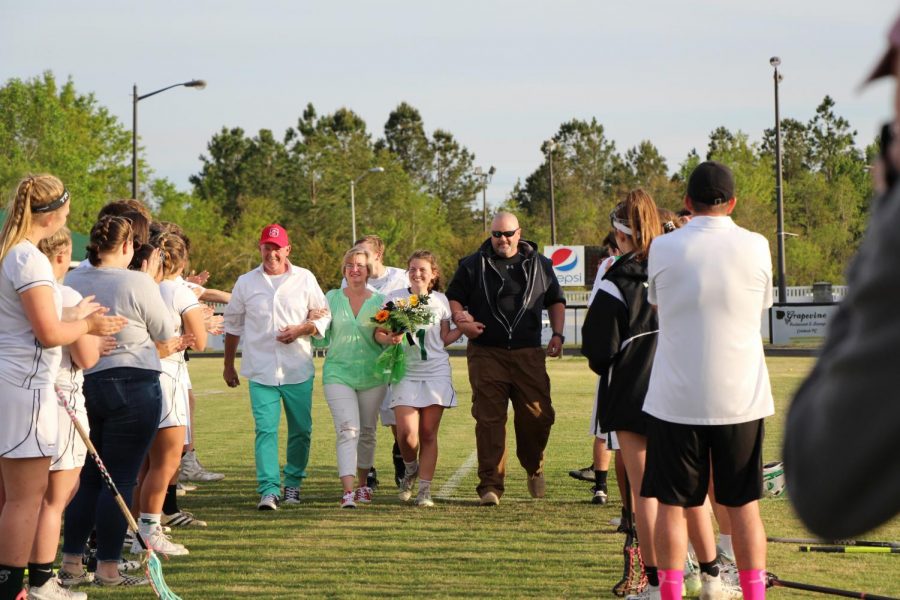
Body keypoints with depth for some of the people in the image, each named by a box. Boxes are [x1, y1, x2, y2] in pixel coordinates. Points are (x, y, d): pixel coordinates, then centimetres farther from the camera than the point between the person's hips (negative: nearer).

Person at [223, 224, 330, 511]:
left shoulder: (305, 278, 5)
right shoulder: (246, 282, 7)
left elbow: (323, 316, 8)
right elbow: (233, 325, 16)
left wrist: (300, 330, -11)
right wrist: (228, 365, 18)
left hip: (299, 370, 1)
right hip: (261, 371, -1)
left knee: (301, 430, 6)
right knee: (265, 430, -11)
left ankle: (293, 483, 22)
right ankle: (269, 490, -15)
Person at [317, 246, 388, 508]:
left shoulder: (379, 300, 6)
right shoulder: (332, 298, 6)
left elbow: (380, 335, -2)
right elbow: (323, 336, 7)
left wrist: (385, 336, -24)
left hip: (371, 375, 2)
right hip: (339, 372, -2)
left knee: (367, 432, 11)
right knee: (348, 430, -16)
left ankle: (362, 484, 31)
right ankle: (348, 491, -24)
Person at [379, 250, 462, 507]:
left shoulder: (440, 301, 9)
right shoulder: (394, 298, 3)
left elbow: (445, 339, 15)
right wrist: (390, 338, -20)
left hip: (436, 372, 1)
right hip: (406, 373, -1)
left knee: (428, 434, 0)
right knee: (406, 432, -13)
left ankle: (425, 490, 6)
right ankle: (410, 469, 19)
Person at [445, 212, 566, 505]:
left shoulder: (539, 265, 15)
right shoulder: (473, 265, 8)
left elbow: (556, 301, 25)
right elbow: (452, 298, 11)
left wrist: (557, 334, 12)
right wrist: (461, 320, -9)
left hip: (529, 353, 2)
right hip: (486, 354, -2)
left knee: (538, 415, -2)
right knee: (489, 420, -6)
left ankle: (534, 467, 26)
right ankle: (490, 484, -2)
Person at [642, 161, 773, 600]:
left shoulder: (664, 249, -5)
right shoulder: (755, 247, -3)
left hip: (676, 399, -1)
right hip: (740, 397, 1)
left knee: (672, 503, 7)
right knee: (744, 504, 9)